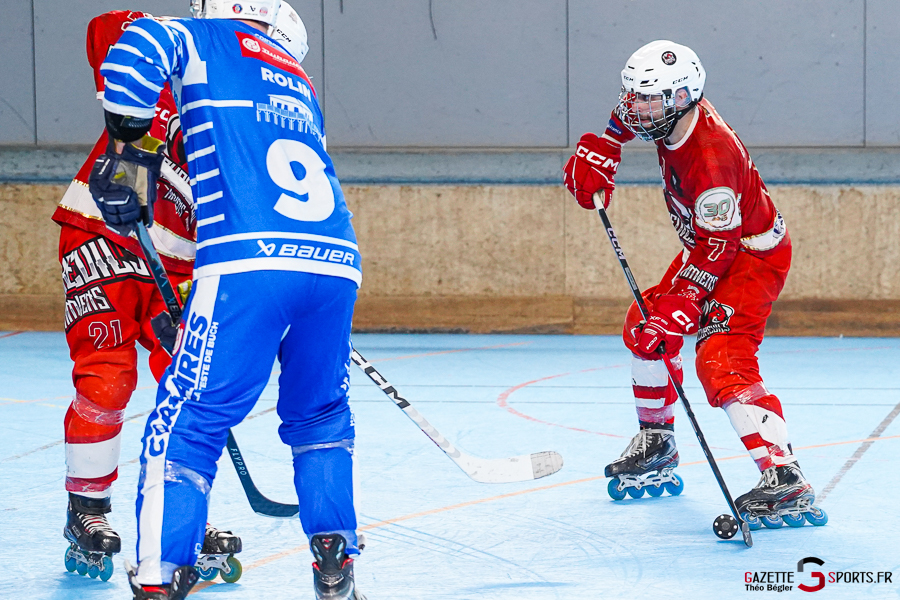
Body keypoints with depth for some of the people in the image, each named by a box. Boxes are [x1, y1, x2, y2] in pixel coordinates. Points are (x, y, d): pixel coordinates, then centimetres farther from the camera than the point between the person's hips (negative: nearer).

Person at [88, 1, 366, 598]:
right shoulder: (299, 81, 32)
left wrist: (129, 142, 2)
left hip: (250, 261, -5)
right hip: (336, 262, 5)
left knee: (188, 421, -1)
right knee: (320, 415, 25)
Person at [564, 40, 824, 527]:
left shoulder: (711, 159, -34)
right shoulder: (670, 113, -9)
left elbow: (715, 249, -30)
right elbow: (627, 116, 18)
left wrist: (680, 305, -34)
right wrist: (598, 152, 7)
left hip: (752, 255, -10)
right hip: (708, 245, 10)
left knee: (720, 360, -26)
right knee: (645, 327, 17)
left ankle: (785, 481, -38)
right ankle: (656, 445, 35)